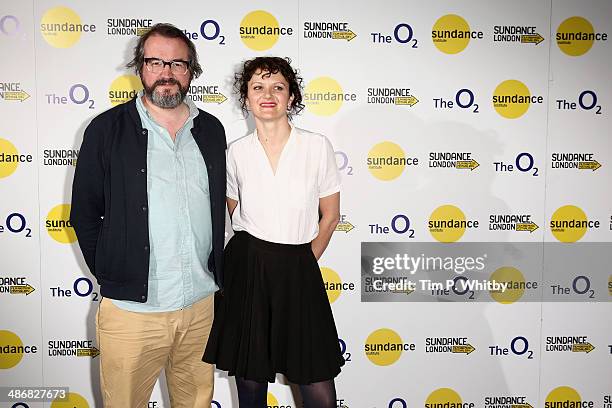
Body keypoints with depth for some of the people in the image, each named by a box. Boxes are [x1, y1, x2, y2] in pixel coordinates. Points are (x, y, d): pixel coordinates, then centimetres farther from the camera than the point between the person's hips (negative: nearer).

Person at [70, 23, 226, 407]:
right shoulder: (107, 129, -4)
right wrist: (111, 278, 0)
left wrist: (217, 277, 11)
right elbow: (85, 214, 0)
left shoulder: (211, 129, 7)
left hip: (202, 304, 4)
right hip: (132, 308, -3)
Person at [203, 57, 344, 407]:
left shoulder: (318, 146, -2)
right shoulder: (237, 152, 2)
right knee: (250, 379, 11)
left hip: (299, 271, -1)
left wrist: (301, 263, 9)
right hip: (246, 270, 1)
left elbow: (330, 216, 6)